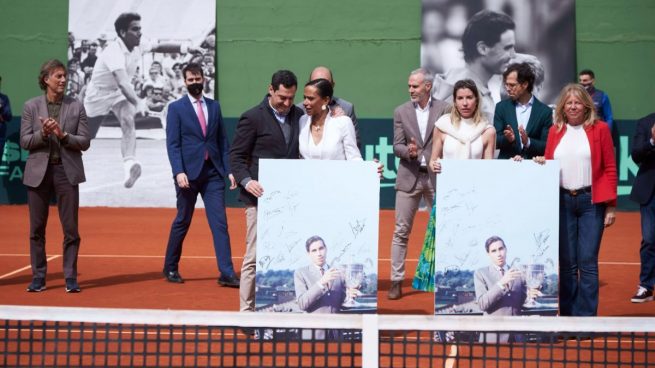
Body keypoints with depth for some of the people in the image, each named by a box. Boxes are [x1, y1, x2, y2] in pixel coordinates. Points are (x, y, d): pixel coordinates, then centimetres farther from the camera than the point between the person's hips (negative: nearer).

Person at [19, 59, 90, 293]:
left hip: (67, 171, 0)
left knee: (71, 229, -1)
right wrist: (43, 134, -16)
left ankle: (70, 278, 7)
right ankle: (38, 277, 16)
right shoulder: (31, 106, 5)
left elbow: (85, 142, 1)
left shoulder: (76, 107, 5)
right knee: (37, 229, 6)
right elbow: (24, 141, 1)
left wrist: (63, 135, -14)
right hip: (39, 172, 0)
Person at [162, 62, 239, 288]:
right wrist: (178, 172, -17)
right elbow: (172, 144, -6)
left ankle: (227, 273, -4)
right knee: (182, 222, 8)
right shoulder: (176, 108, 1)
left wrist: (229, 170, 5)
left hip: (213, 173, 3)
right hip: (189, 173, -3)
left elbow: (222, 140, 12)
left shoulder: (214, 106, 12)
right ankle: (170, 268, 24)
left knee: (220, 223, -3)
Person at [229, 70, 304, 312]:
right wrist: (246, 181, -19)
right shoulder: (253, 118, -3)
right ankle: (247, 310, 8)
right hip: (260, 198, -5)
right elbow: (236, 155, -3)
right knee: (254, 257, -1)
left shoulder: (299, 115, 12)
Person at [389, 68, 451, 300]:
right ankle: (396, 281, 2)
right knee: (401, 231, -1)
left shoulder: (444, 110, 2)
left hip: (437, 176, 0)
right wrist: (409, 152, -19)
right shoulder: (401, 112, 5)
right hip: (409, 177, 0)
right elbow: (397, 146, 2)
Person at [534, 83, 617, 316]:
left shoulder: (600, 129, 2)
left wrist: (610, 205, -4)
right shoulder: (555, 131, 11)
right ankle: (567, 315, 13)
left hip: (591, 201, -3)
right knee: (566, 262, 5)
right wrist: (541, 163, -7)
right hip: (562, 201, 3)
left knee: (587, 261, -5)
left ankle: (585, 316, 2)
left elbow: (610, 169, 1)